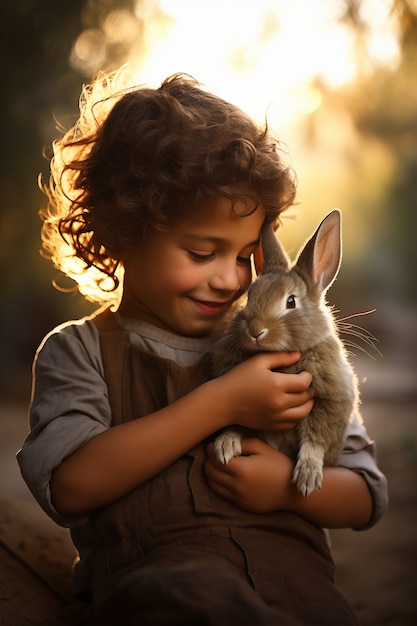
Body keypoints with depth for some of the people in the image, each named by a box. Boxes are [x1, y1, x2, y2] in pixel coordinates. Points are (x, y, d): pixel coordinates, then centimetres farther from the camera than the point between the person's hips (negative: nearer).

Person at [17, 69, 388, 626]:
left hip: (288, 560, 4)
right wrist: (221, 403, -8)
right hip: (152, 568, -3)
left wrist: (291, 487, -5)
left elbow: (368, 495, 19)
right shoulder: (79, 352, 12)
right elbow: (66, 484, -9)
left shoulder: (277, 343, 19)